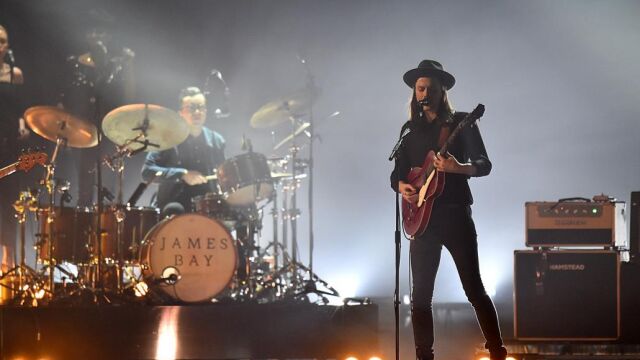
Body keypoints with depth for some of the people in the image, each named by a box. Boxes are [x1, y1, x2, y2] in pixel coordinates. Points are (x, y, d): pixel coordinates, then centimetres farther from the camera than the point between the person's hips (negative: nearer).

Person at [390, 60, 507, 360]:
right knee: (421, 295, 1)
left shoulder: (461, 123, 3)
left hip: (455, 213, -4)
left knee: (474, 289, -6)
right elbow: (397, 173, 16)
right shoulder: (410, 129, 15)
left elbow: (484, 165, -4)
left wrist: (458, 168, -24)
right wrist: (402, 187, -7)